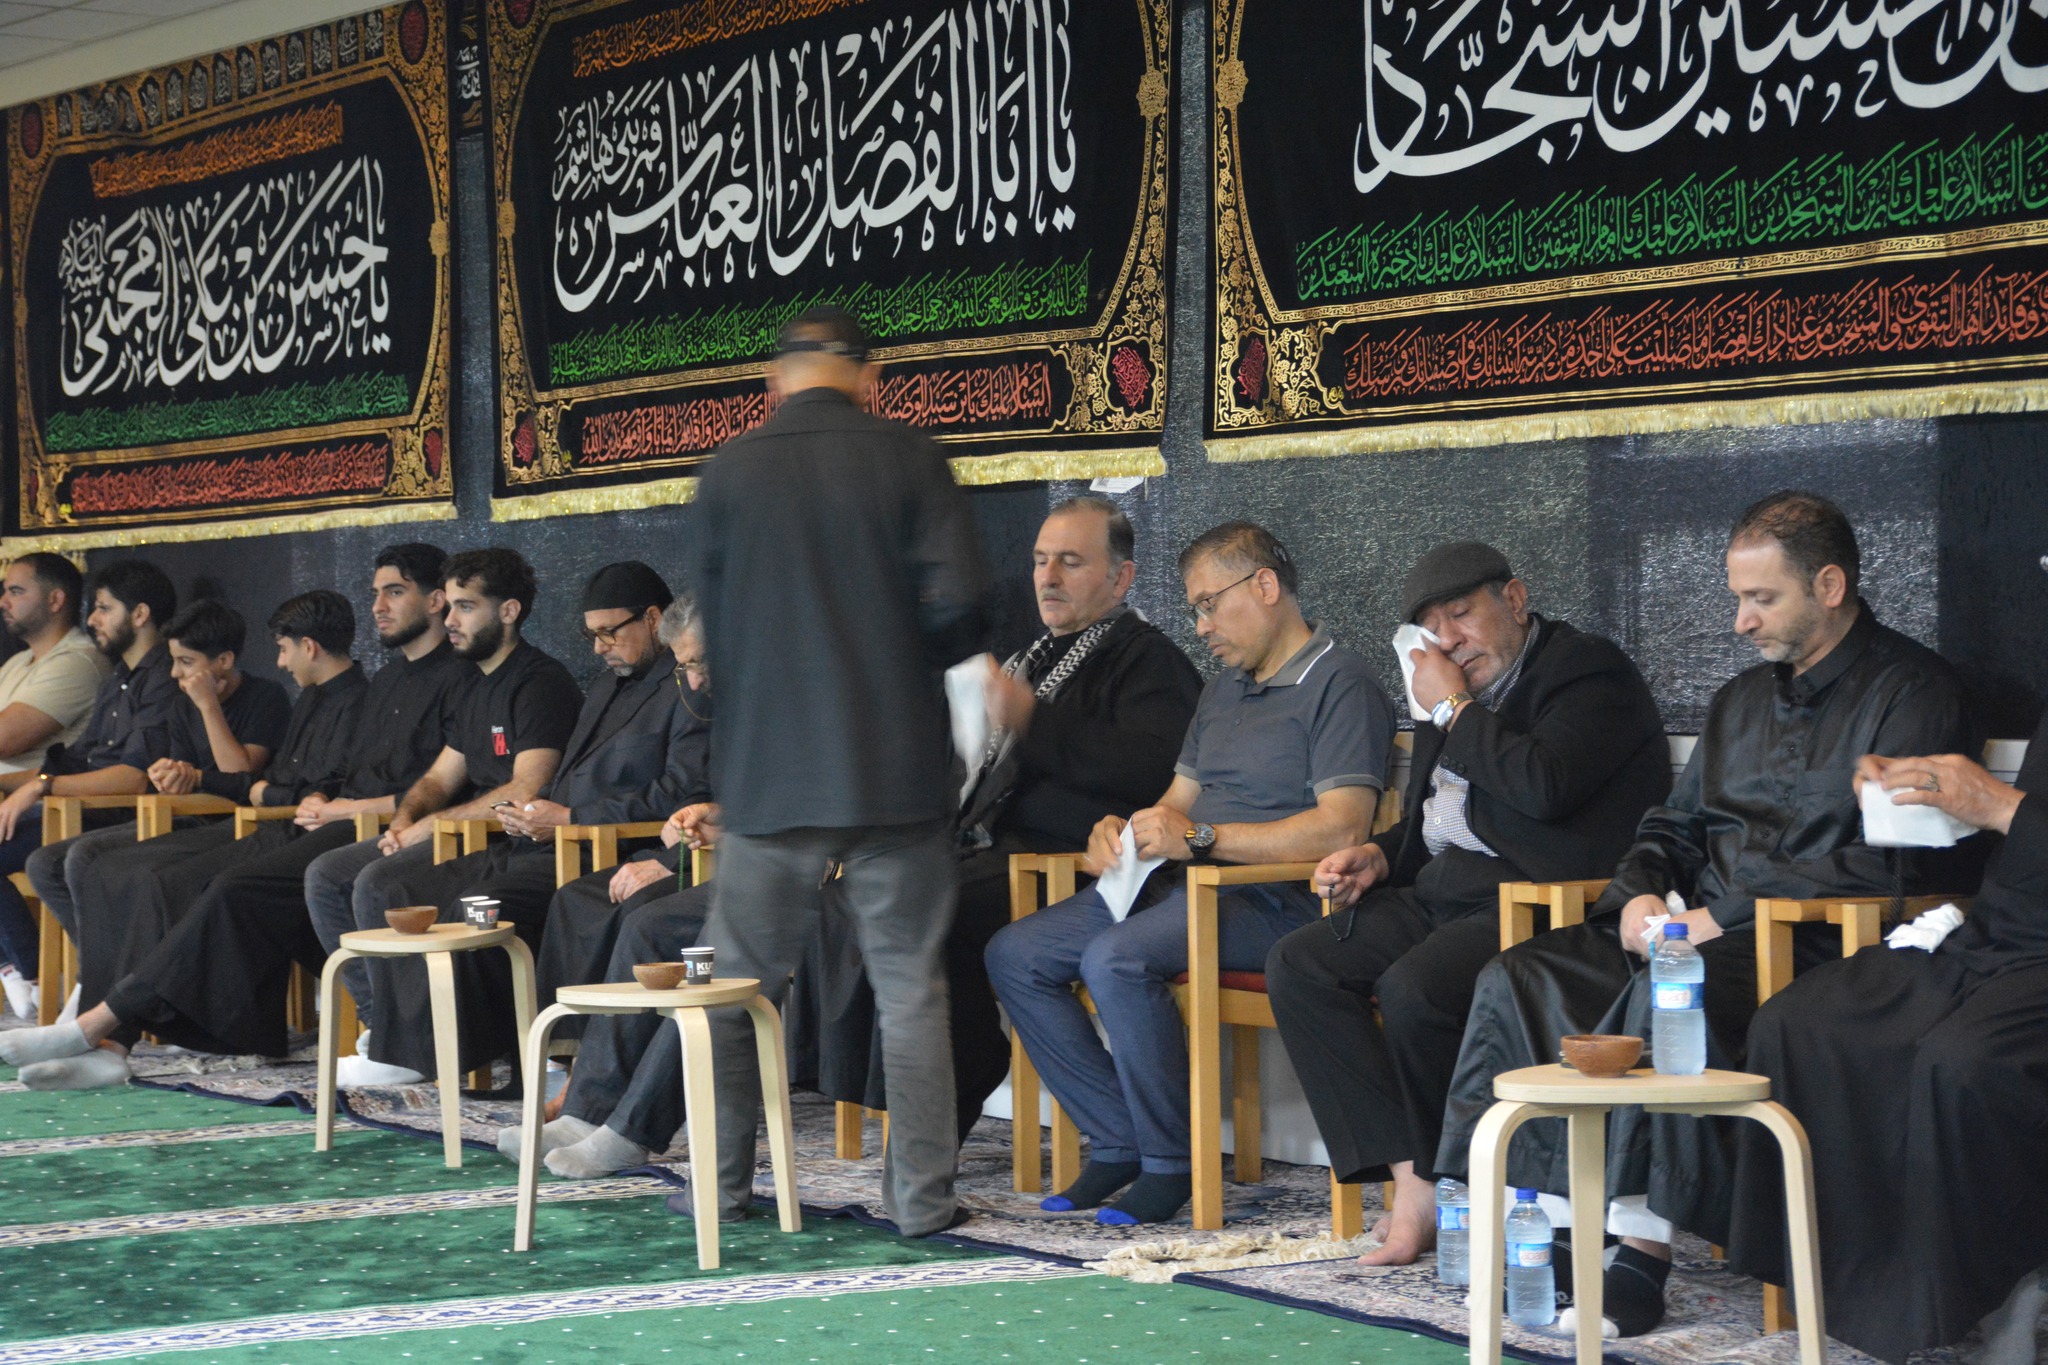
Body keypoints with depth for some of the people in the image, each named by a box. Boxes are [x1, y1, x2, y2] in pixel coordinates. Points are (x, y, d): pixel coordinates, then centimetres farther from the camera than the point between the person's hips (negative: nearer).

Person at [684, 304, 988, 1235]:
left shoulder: (730, 470, 1)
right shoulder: (908, 461, -3)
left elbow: (711, 621, 6)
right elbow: (957, 608, -10)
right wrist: (908, 660, 10)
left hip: (770, 769, 1)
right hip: (895, 770, -1)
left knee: (738, 982, 11)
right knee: (909, 983, 5)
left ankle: (721, 1183, 15)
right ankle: (920, 1194, 4)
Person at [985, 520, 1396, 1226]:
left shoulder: (1340, 685, -6)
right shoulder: (1222, 690, 24)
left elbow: (1341, 829, -17)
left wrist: (1201, 837, -18)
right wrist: (1119, 830, 1)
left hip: (1273, 900, -9)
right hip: (1181, 884, 9)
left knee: (1116, 958, -33)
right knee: (1014, 954, -5)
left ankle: (1172, 1161, -19)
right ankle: (1119, 1141, -5)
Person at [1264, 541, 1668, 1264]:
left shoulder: (1590, 670, -5)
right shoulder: (1451, 687, 21)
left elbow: (1544, 786, -23)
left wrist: (1453, 709, -10)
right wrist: (1380, 854, 10)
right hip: (1442, 893, 10)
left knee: (1413, 989, -32)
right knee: (1298, 965, -9)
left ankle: (1449, 1188, -9)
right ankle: (1412, 1182, -16)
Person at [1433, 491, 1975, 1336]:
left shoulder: (1909, 690, -3)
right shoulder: (1744, 698, 24)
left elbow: (1884, 865, -14)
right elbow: (1674, 826, 28)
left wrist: (1725, 917, -16)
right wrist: (1643, 894, 2)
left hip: (1817, 944, -8)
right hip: (1705, 930, 8)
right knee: (1518, 976, -13)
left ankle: (1644, 1247, -35)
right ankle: (1542, 1212, -22)